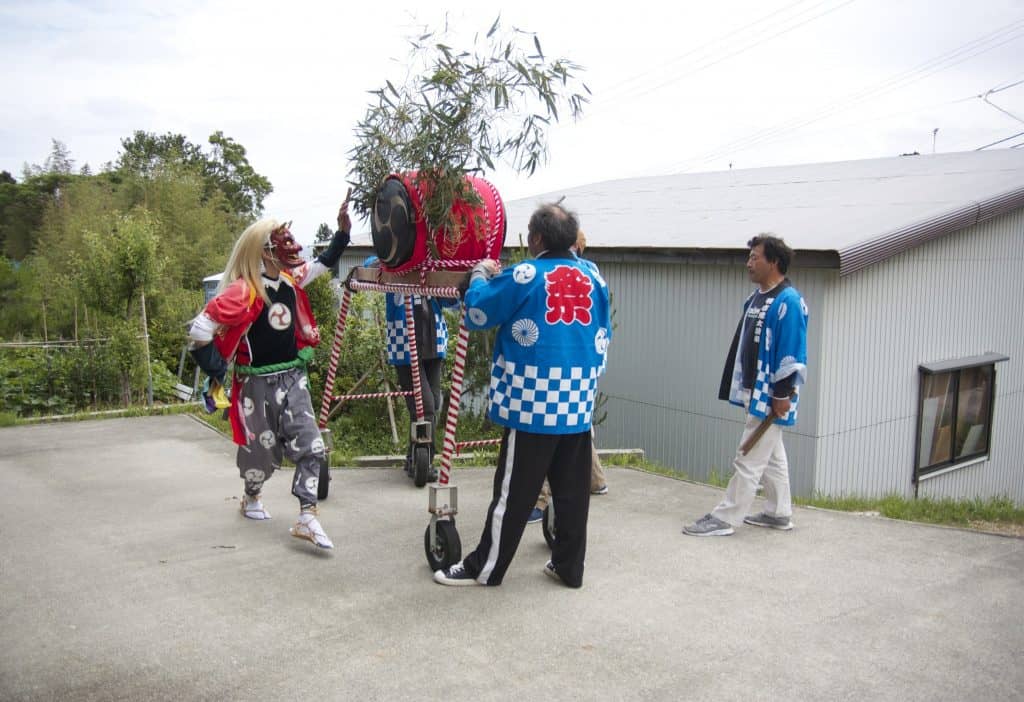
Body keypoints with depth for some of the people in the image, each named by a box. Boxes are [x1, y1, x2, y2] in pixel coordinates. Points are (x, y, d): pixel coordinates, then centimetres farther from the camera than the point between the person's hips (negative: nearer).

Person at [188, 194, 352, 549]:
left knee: (310, 445, -5)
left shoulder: (290, 280, 1)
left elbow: (323, 263, 19)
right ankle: (251, 497, 43)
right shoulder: (244, 292, -22)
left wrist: (343, 230, 9)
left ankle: (307, 517, -2)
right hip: (258, 383, -6)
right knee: (263, 447, 12)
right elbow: (200, 329, -20)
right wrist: (217, 371, -12)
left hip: (293, 377, 6)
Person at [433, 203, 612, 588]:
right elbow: (603, 337, 14)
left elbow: (476, 314, 0)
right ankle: (569, 566, 22)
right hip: (578, 402, 5)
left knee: (514, 491, 2)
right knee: (573, 489, 12)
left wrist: (481, 274, 16)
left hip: (534, 402, -5)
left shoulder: (524, 276, -8)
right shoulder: (594, 277, 8)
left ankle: (484, 568, 13)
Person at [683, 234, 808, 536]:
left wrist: (782, 395, -20)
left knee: (749, 458, -4)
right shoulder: (757, 297, 12)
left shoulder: (788, 301, -17)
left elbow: (792, 353, -20)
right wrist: (747, 388, 18)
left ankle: (724, 518, 0)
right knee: (772, 454, 18)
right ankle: (779, 513, 29)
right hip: (756, 391, 10)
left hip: (771, 396, -10)